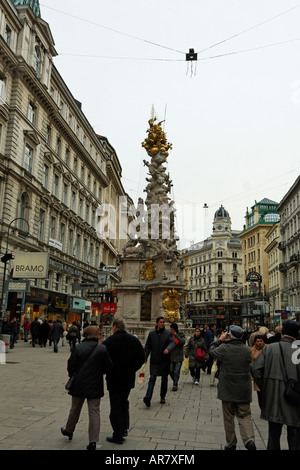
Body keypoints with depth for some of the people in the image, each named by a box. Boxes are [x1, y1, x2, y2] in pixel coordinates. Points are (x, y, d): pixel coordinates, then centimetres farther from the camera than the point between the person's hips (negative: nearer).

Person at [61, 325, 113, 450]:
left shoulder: (78, 348, -10)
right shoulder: (102, 349, -11)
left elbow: (71, 365, -6)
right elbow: (108, 367, -6)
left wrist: (72, 375, 14)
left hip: (79, 384, 1)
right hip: (95, 385, -1)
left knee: (75, 409, 21)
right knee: (94, 411, 5)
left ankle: (69, 430, 41)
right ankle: (93, 441, 5)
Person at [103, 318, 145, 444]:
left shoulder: (108, 342, -15)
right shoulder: (134, 340, -1)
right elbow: (141, 358, 3)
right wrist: (131, 370, 10)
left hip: (114, 378, -4)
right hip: (129, 379, 4)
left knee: (115, 406, 6)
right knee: (124, 402, 23)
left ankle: (118, 436, 13)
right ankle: (124, 428, 23)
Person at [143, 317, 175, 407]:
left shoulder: (168, 333, 2)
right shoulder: (151, 333, 5)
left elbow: (172, 343, -12)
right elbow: (147, 347, 9)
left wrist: (168, 349, -33)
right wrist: (145, 357, 1)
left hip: (165, 360, 1)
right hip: (154, 360, -1)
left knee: (164, 379, 10)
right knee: (152, 378, -12)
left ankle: (163, 397, 25)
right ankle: (148, 398, -19)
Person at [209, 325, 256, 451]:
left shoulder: (224, 348, -16)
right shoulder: (248, 350, -8)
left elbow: (211, 351, 3)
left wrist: (220, 339, 10)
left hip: (228, 389, -2)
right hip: (244, 390, 2)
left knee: (228, 417, 12)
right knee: (244, 415, 12)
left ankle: (231, 444, 21)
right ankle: (249, 439, -8)